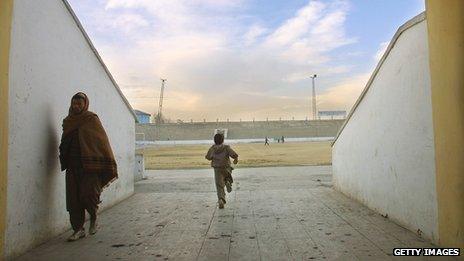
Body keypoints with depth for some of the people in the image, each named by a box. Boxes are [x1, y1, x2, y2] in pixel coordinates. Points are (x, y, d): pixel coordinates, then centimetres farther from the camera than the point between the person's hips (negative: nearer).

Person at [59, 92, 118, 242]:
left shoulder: (92, 120, -1)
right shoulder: (68, 122, 14)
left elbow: (102, 141, -5)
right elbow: (64, 144, 22)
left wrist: (109, 165, -11)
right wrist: (64, 161, 11)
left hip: (90, 165, -5)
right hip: (72, 166, 5)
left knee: (88, 194, -11)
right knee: (73, 198, 4)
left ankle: (94, 218, 19)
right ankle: (78, 229, 16)